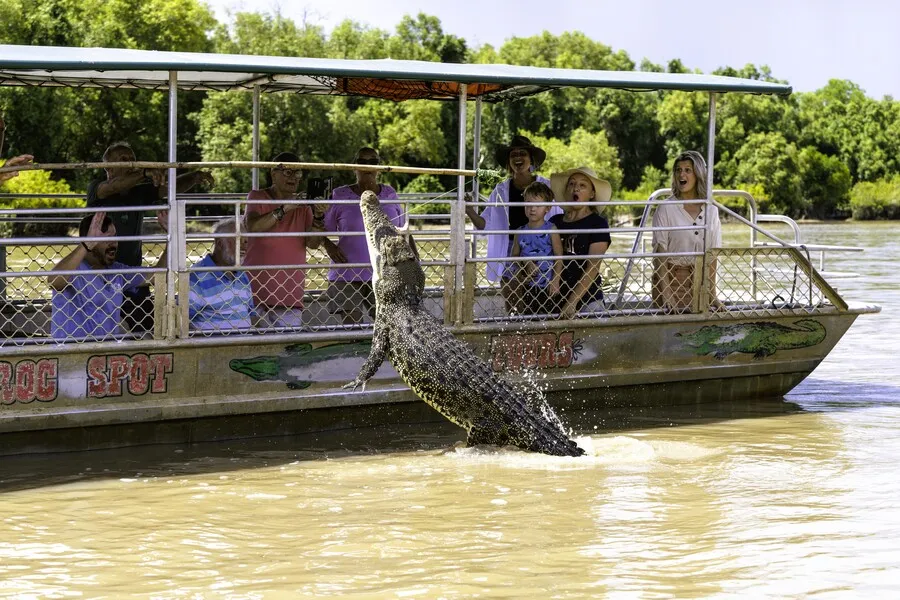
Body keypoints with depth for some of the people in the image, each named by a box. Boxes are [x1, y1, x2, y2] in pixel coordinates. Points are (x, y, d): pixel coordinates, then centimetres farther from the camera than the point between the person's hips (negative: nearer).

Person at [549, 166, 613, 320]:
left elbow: (593, 268, -9)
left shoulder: (597, 223, -1)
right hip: (556, 298, 3)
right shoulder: (555, 222, 12)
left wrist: (573, 302, -17)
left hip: (587, 300, -3)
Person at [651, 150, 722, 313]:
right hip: (671, 279, -3)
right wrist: (666, 296, -17)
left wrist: (712, 295, 0)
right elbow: (660, 253, -8)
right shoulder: (666, 209, -3)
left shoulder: (711, 211, 7)